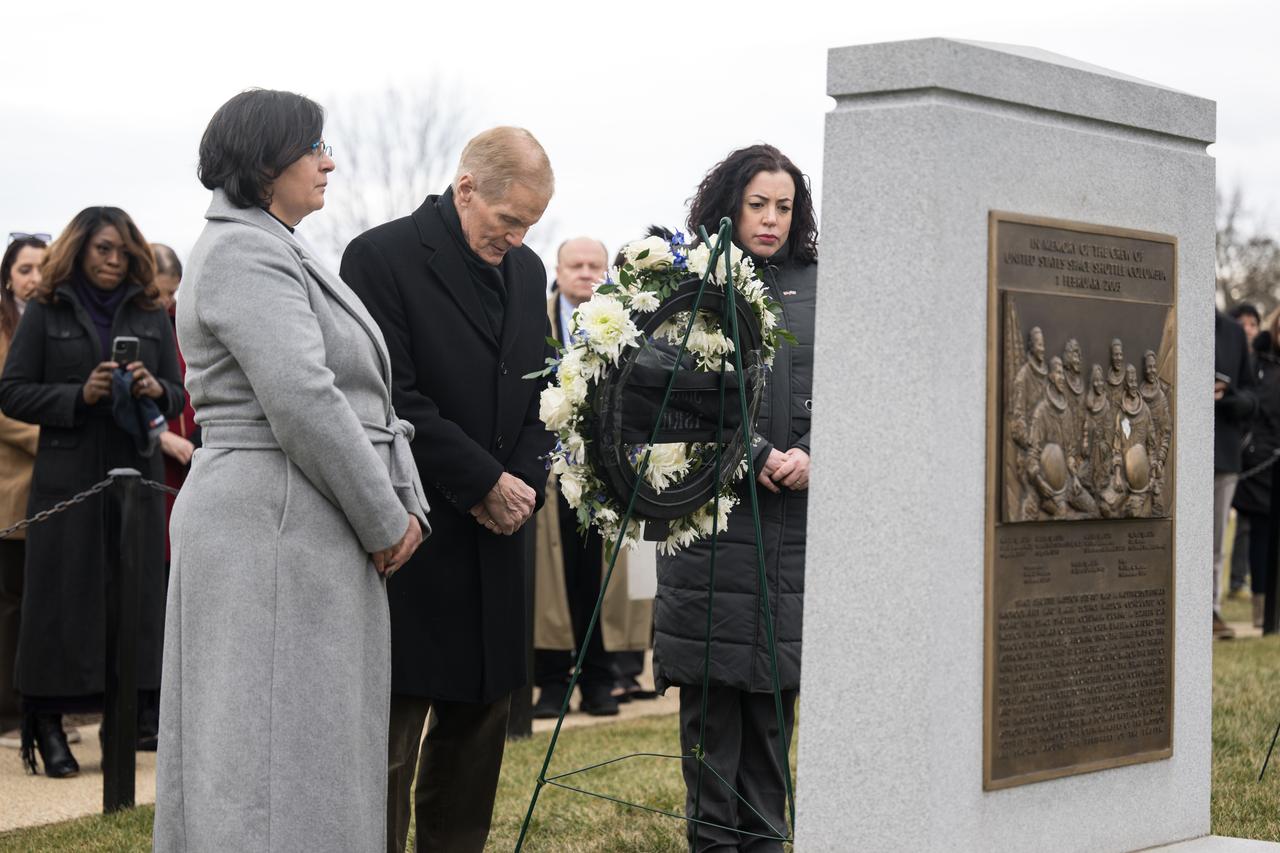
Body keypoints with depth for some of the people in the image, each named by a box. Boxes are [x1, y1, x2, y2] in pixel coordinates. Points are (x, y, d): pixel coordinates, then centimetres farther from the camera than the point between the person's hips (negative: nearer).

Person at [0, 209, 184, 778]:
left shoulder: (150, 316, 13)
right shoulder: (46, 313, 5)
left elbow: (178, 394, 15)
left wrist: (155, 389, -9)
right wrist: (79, 395, -13)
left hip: (137, 474, 3)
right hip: (67, 476, -3)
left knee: (139, 594, 1)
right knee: (62, 598, -2)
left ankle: (142, 711, 8)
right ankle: (48, 727, 4)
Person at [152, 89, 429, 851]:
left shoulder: (282, 254, 19)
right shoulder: (244, 253, -13)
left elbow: (366, 398, 16)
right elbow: (303, 403, -22)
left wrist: (407, 506, 3)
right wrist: (385, 523, -14)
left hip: (312, 532, 10)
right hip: (272, 527, -10)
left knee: (322, 745, 14)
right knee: (279, 749, -6)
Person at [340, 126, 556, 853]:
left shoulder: (527, 270, 12)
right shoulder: (382, 257, -10)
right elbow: (395, 400, -16)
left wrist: (525, 484, -2)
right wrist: (485, 483, -14)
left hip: (495, 534, 7)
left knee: (478, 723, 11)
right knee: (388, 742, -3)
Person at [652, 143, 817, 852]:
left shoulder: (814, 287, 13)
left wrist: (810, 455, -7)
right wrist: (754, 455, -14)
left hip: (791, 516, 3)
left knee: (775, 689, 5)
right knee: (712, 686, -2)